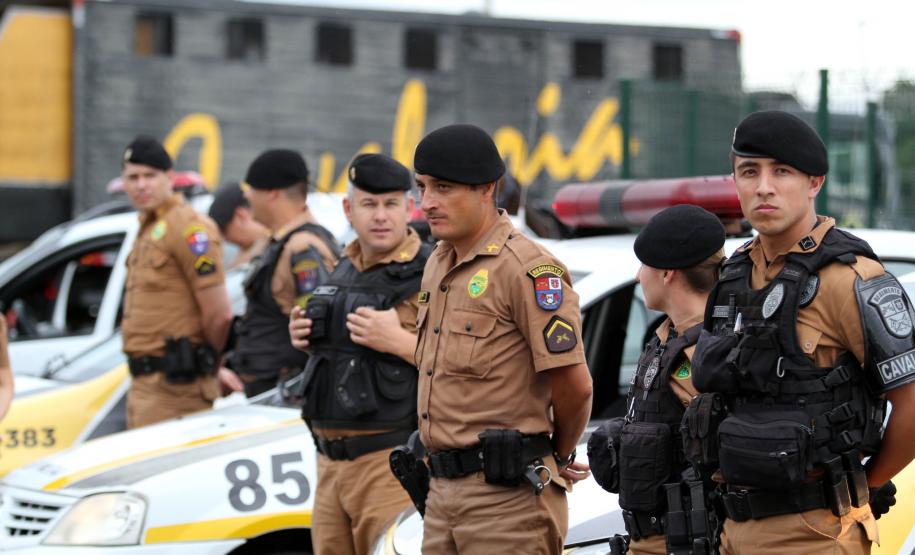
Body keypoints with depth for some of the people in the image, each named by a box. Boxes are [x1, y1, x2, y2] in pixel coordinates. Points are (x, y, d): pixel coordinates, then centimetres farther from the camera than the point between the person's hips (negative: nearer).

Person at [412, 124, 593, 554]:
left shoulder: (528, 269, -14)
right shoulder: (439, 265, 14)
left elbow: (574, 386, -15)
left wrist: (558, 457, 2)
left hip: (508, 492, -8)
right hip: (444, 487, 9)